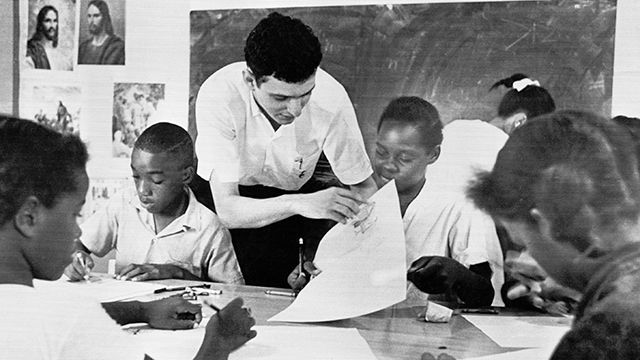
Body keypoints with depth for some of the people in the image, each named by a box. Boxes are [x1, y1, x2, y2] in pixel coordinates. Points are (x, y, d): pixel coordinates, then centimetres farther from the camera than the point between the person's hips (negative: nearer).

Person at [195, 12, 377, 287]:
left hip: (295, 190, 1)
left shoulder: (330, 97, -28)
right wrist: (299, 204, -52)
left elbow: (365, 187, -16)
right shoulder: (218, 96, -33)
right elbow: (227, 210, -36)